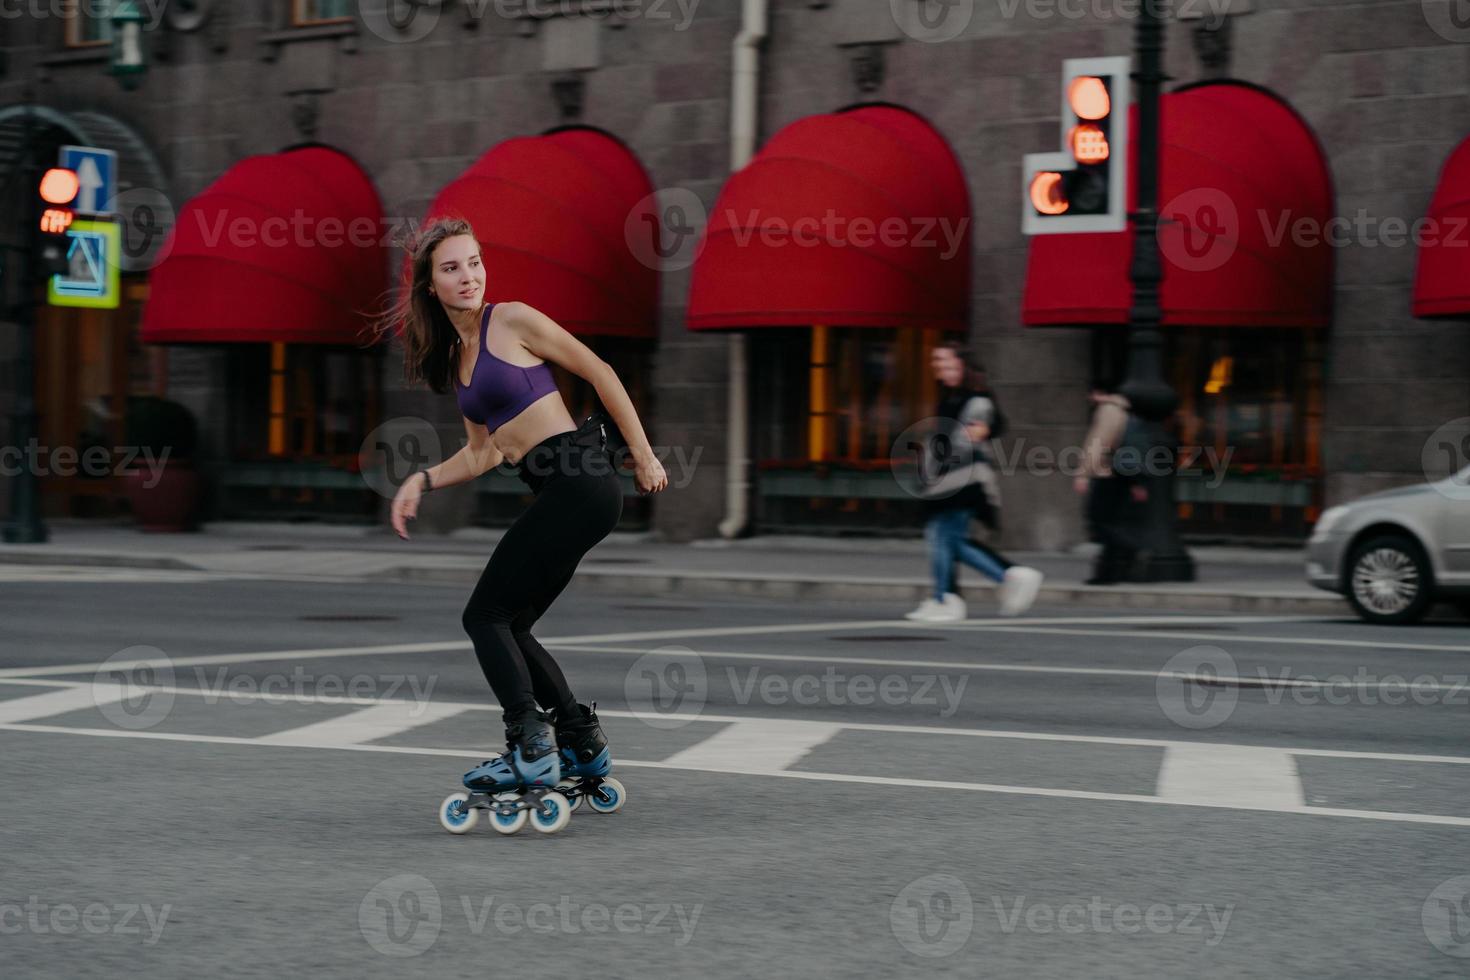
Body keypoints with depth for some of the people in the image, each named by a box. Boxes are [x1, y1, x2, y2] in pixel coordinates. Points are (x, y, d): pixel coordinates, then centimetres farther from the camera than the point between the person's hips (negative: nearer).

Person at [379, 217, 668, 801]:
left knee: (486, 616, -6)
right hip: (559, 493, 8)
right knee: (508, 627, 12)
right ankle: (583, 747, 19)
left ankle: (532, 750, -7)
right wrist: (424, 482, 7)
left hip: (580, 483, -8)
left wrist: (644, 457, -2)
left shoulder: (512, 320, -5)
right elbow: (484, 452, 22)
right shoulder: (455, 357, 19)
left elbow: (601, 374, -3)